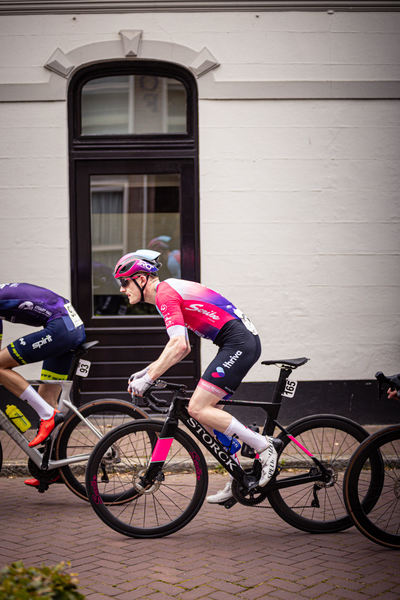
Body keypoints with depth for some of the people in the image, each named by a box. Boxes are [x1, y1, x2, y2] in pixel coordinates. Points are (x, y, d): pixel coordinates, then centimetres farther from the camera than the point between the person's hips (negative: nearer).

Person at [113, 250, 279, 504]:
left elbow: (178, 345, -22)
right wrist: (147, 371, 20)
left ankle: (263, 447, -8)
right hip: (246, 341, 10)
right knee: (208, 410, 12)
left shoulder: (165, 293, -10)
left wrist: (148, 379, -18)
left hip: (239, 344, -10)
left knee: (198, 408, -14)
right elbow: (183, 348, 26)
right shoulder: (170, 290, 22)